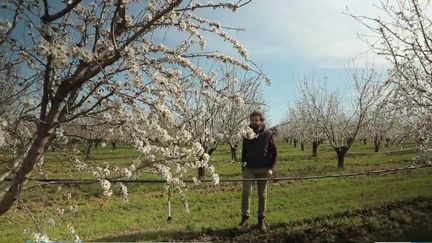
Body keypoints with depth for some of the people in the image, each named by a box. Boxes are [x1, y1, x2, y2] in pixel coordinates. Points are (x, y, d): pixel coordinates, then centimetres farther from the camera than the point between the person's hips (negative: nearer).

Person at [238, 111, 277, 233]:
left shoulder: (267, 134, -2)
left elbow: (274, 153, 1)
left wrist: (271, 168, -7)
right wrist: (243, 164, 8)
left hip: (263, 169, -1)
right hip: (249, 169, 1)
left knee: (262, 195, 7)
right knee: (246, 192, -12)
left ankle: (261, 221, 18)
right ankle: (245, 219, -3)